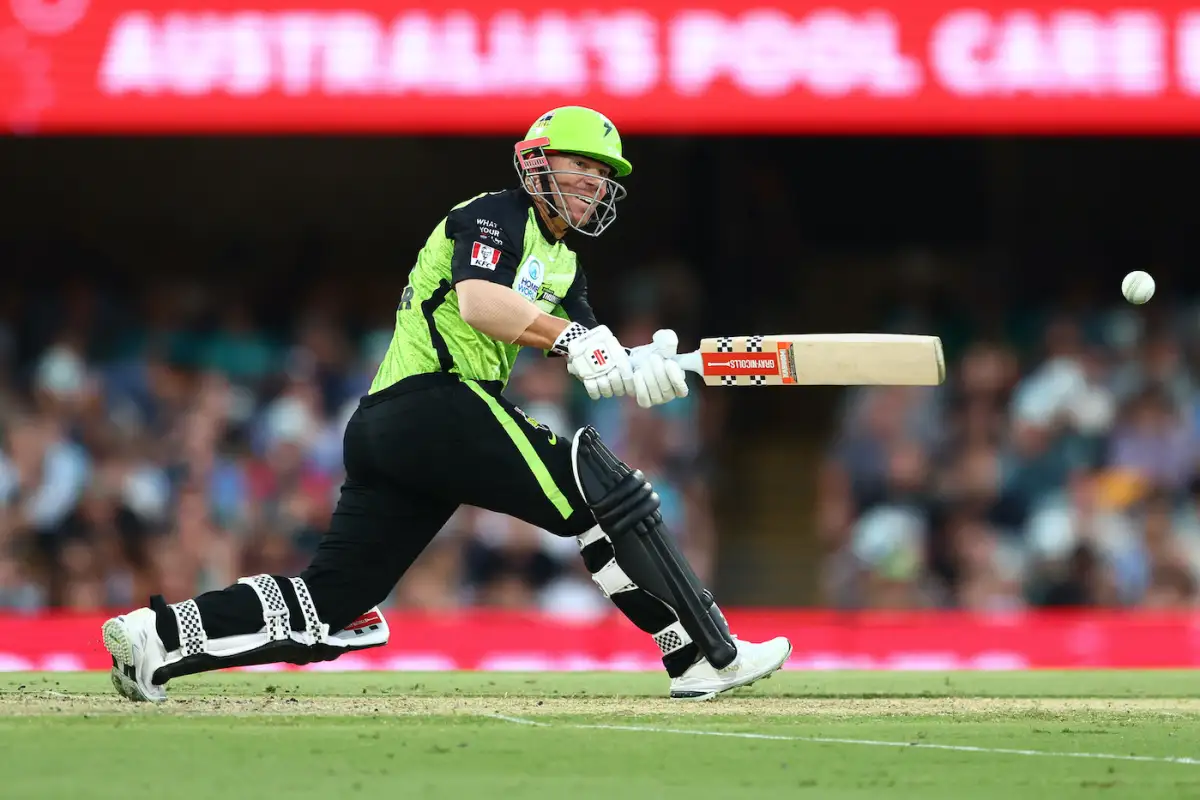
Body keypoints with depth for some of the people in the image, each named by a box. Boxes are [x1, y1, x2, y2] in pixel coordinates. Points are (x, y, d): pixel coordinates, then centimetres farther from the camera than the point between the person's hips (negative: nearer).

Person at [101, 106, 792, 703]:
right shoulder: (495, 216, 0)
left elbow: (592, 364, 14)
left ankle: (158, 636, 3)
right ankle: (706, 656, -17)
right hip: (432, 400, -10)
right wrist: (570, 338, -31)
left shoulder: (564, 267, 27)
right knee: (599, 484, -15)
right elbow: (477, 301, -20)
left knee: (331, 603, 3)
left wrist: (642, 369, -9)